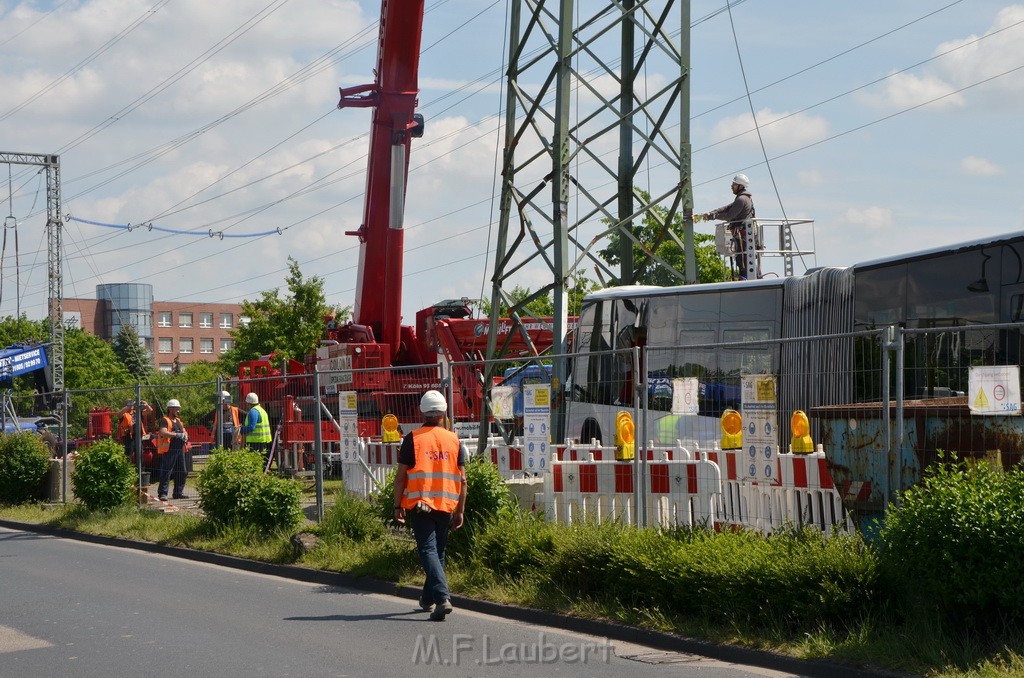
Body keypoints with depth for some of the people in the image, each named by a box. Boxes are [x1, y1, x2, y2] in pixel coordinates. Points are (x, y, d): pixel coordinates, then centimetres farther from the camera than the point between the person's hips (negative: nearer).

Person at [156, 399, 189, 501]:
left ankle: (178, 492, 17)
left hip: (180, 449, 8)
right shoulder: (165, 420, -4)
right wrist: (176, 435, -23)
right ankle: (162, 493, -9)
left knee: (181, 472, 9)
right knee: (166, 472, -9)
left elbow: (184, 432, 26)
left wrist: (185, 436, 2)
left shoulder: (179, 421, 22)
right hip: (169, 449, -8)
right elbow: (163, 433, -19)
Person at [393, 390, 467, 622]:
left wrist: (397, 505, 4)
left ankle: (442, 597, -26)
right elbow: (462, 480, 5)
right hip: (446, 506, 4)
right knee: (438, 552, 17)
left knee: (428, 550, -8)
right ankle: (428, 598, 30)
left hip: (420, 505, -4)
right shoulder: (454, 440, 5)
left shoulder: (412, 439, -4)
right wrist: (460, 511, 11)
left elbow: (401, 476, -5)